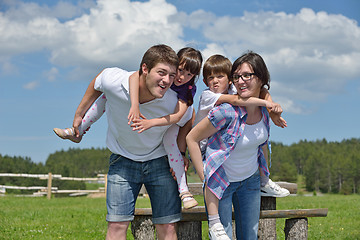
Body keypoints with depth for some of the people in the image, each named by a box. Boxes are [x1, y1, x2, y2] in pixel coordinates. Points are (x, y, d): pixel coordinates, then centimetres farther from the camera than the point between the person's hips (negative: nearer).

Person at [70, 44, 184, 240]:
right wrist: (79, 115, 12)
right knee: (117, 224, -8)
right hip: (123, 160, 0)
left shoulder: (173, 104, -26)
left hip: (159, 160, 0)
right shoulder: (112, 80, -26)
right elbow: (96, 86, 1)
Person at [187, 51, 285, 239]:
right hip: (221, 181, -5)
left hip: (250, 180, 5)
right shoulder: (227, 112, -27)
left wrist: (265, 175, 17)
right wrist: (204, 178, -16)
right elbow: (192, 138, -17)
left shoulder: (264, 109, -10)